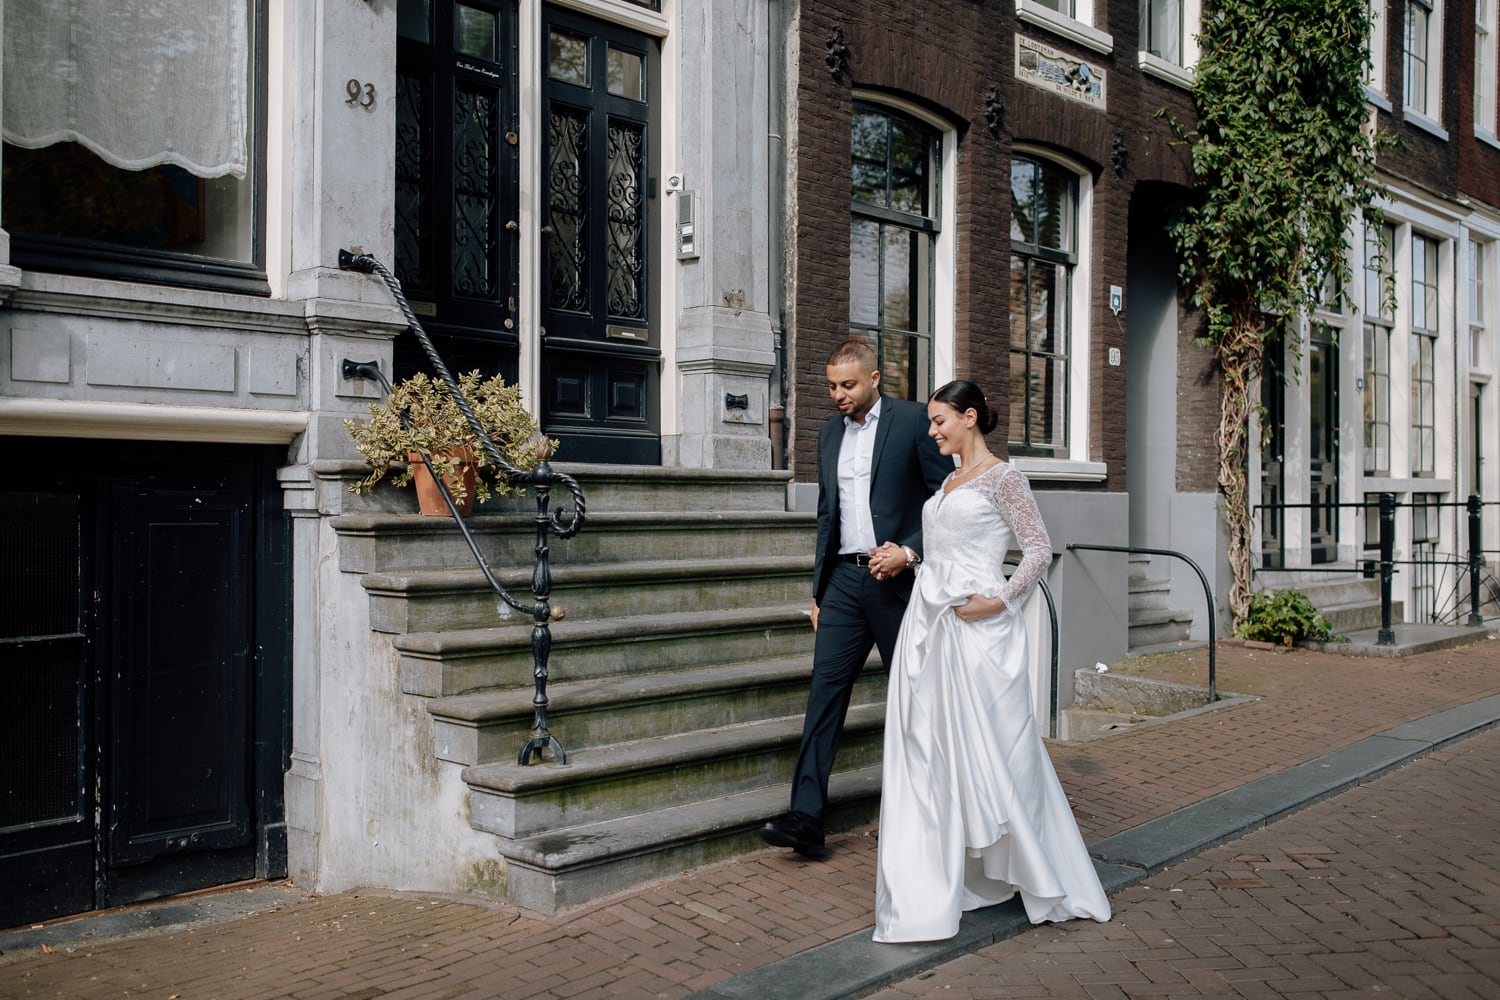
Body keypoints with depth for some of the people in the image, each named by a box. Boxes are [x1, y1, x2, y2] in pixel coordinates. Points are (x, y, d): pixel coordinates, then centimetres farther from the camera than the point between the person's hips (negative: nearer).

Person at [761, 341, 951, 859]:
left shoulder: (914, 419, -4)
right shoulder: (829, 433, 14)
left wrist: (909, 551, -17)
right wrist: (819, 592, 16)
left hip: (898, 579, -4)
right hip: (844, 580, 5)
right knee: (825, 690, -4)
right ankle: (806, 817, -6)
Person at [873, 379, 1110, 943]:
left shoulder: (1001, 477, -4)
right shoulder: (947, 484, 18)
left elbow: (1039, 549, -8)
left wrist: (1001, 600, -17)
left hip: (976, 626, -8)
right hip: (928, 622, 8)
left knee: (995, 746, -2)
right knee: (928, 748, 6)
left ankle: (1049, 881, 15)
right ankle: (934, 883, 15)